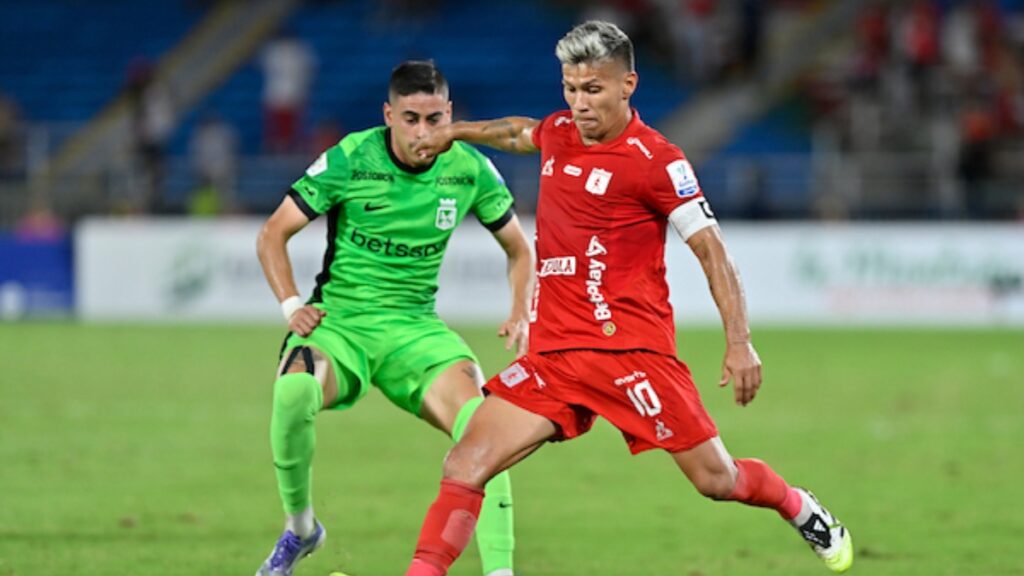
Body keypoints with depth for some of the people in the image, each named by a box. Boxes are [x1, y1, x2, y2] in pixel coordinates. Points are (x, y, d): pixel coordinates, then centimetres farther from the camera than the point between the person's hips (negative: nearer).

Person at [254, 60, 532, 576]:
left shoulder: (469, 169, -2)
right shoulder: (350, 159, -10)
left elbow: (519, 249, 13)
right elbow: (273, 235, -1)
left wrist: (520, 315, -4)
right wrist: (290, 305, -14)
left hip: (415, 327, 2)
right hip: (339, 319, -2)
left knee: (479, 418, -26)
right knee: (294, 390, -34)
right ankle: (299, 528, -8)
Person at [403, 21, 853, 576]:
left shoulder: (656, 160, -10)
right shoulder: (557, 133, 9)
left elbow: (711, 250, -8)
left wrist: (739, 342, -16)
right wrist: (458, 131, 34)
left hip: (631, 349, -5)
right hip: (553, 352, 5)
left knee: (716, 479, 2)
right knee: (465, 465, -13)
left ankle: (803, 510, 33)